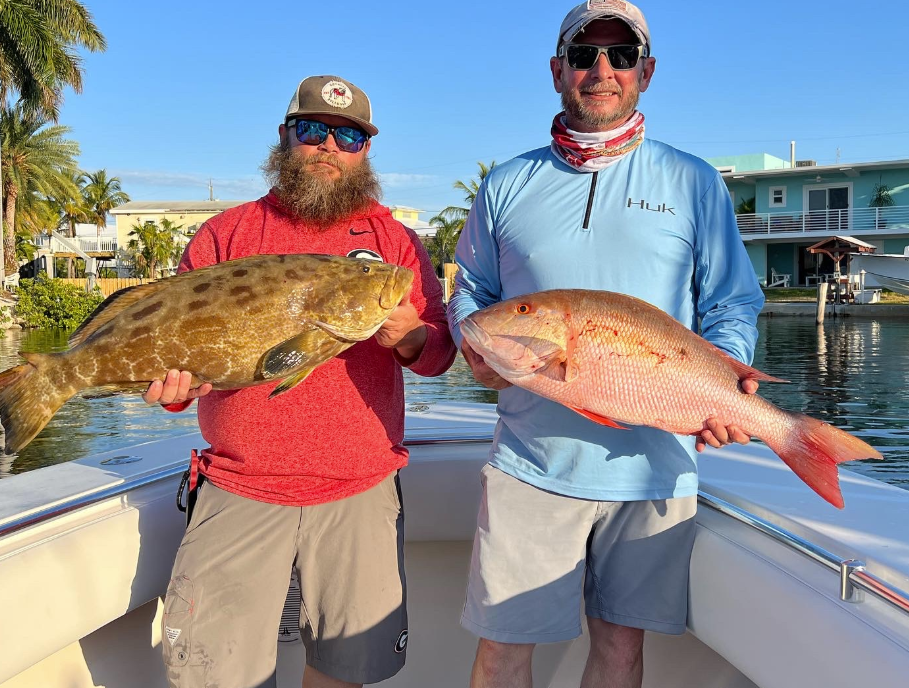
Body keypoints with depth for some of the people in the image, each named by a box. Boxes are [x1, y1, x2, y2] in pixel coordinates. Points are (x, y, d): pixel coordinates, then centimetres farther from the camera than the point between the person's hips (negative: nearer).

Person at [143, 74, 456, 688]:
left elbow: (439, 351, 5)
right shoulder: (227, 233, 7)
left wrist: (409, 336, -18)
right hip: (240, 489, 0)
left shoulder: (396, 240, 8)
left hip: (361, 492, 1)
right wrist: (174, 382, -14)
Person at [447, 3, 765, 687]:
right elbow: (470, 295, 14)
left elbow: (733, 305, 7)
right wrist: (477, 348, -7)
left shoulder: (693, 183, 6)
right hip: (531, 460, 1)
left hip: (652, 463, 0)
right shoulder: (507, 185, 8)